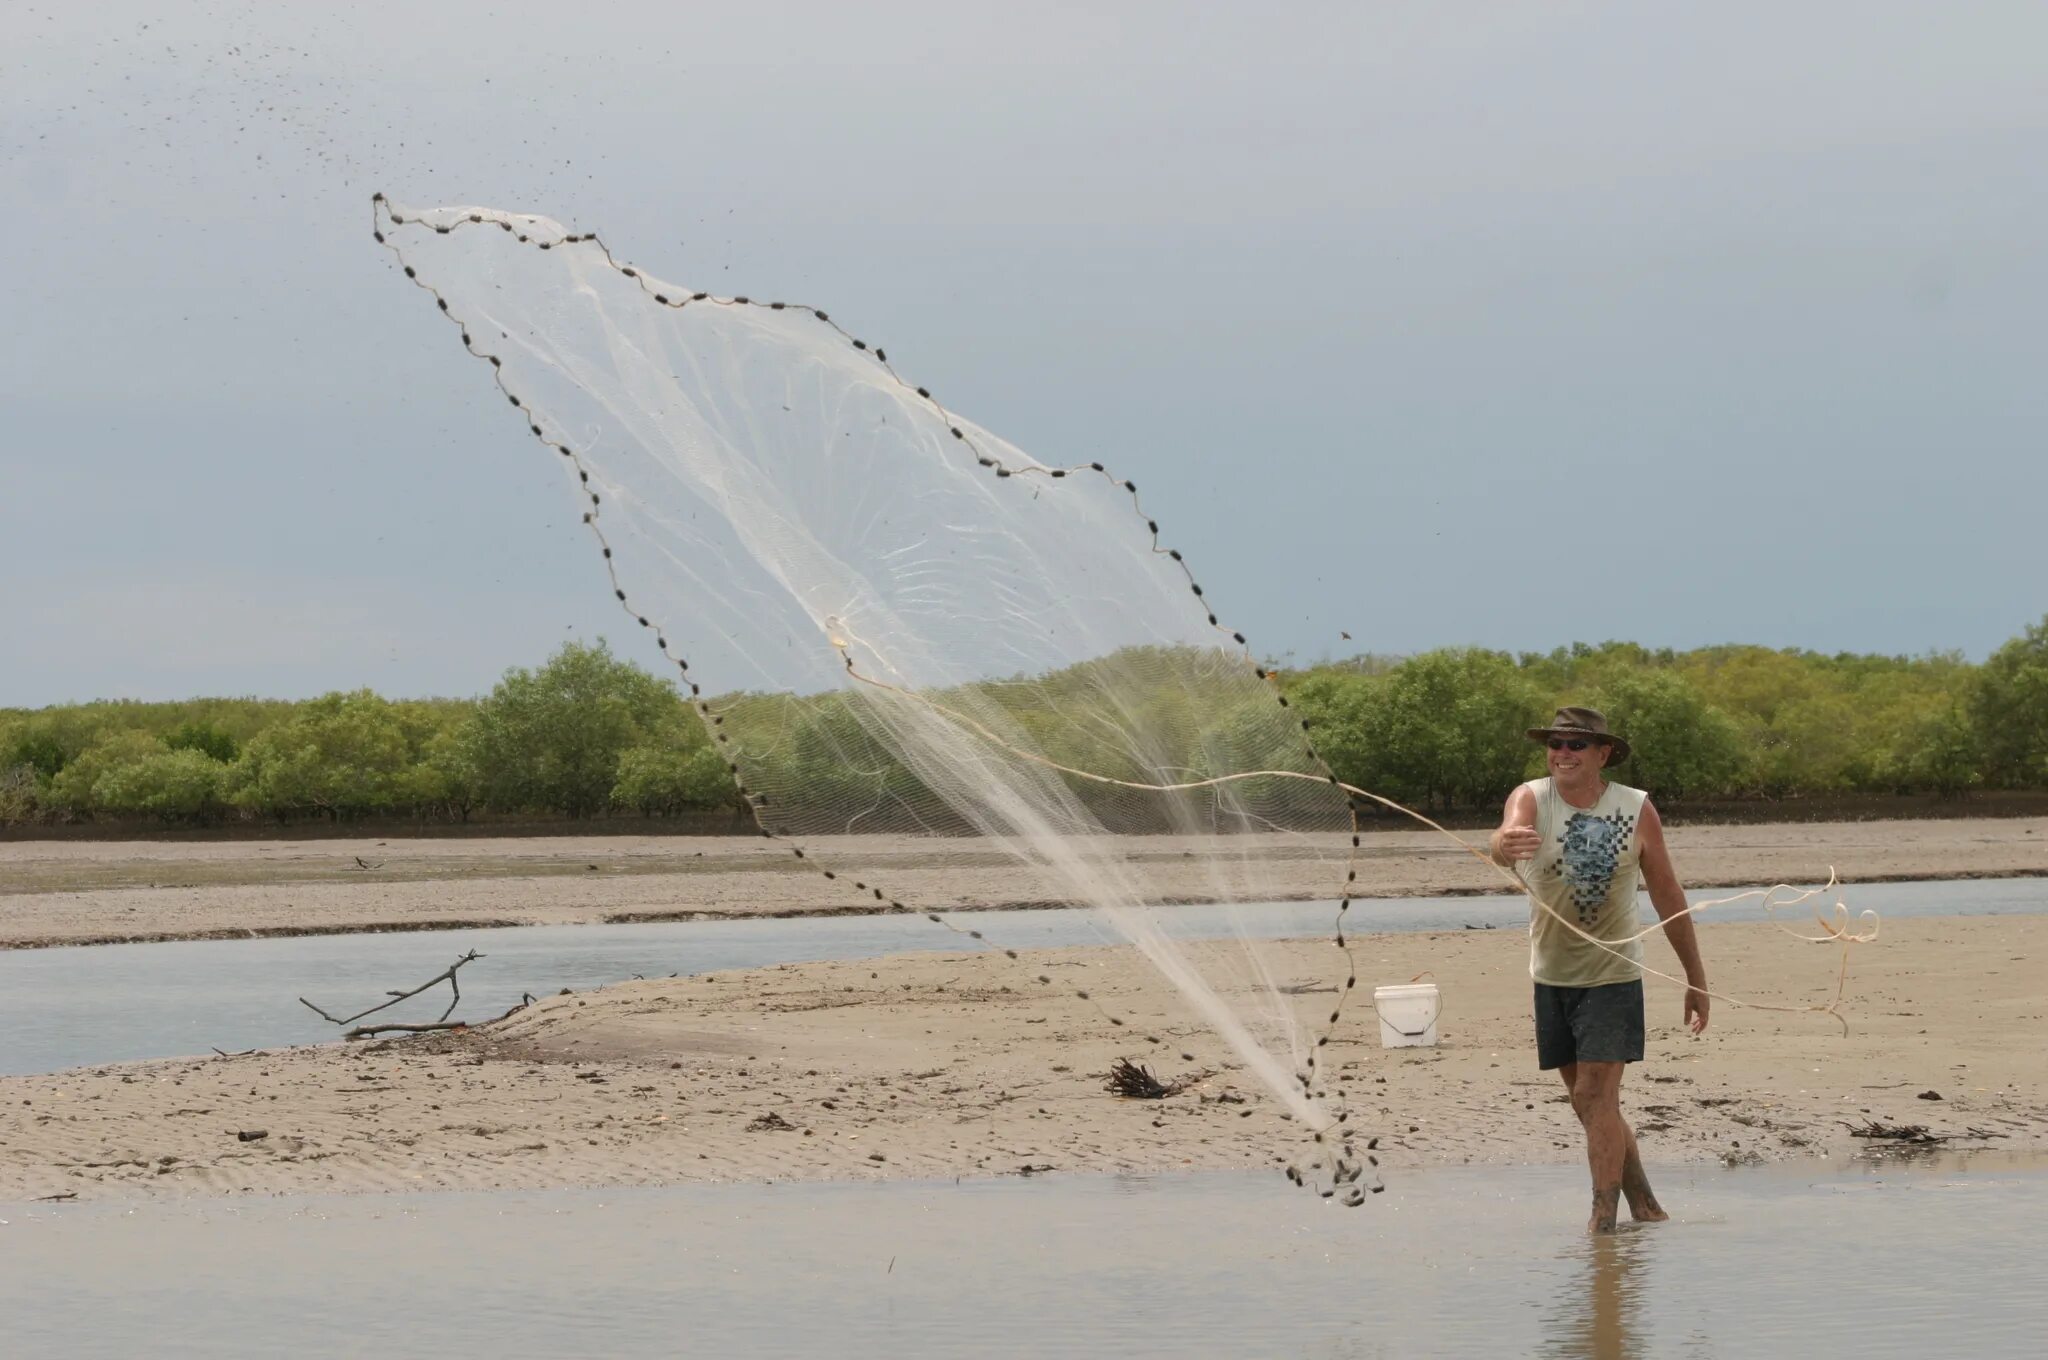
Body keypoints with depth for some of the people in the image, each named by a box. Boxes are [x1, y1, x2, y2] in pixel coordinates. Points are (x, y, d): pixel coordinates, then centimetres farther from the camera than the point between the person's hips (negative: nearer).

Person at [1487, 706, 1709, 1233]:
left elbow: (1667, 895, 1)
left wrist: (1696, 977, 4)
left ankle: (1604, 1220, -10)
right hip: (1551, 975, 3)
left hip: (1613, 975, -3)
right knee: (1590, 1103, 11)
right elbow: (1505, 839, -31)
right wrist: (1505, 845, -58)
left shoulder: (1637, 810, -8)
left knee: (1596, 1096, -13)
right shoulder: (1531, 799, -8)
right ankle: (1645, 1208, 25)